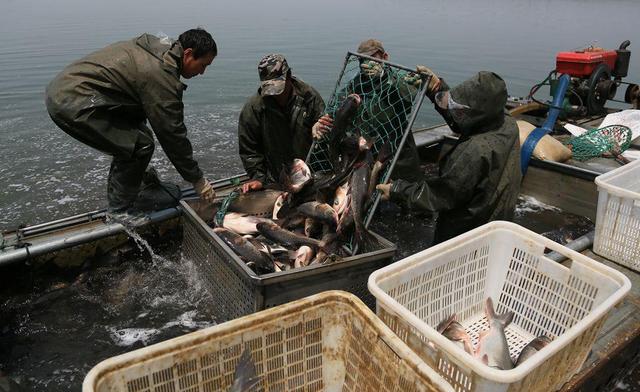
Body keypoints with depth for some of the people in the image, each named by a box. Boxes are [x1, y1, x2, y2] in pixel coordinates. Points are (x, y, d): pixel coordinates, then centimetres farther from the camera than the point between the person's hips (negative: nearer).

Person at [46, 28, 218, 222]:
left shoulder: (157, 48, 10)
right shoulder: (161, 74, -19)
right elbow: (172, 134, -16)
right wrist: (198, 180, -6)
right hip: (73, 103, -10)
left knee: (129, 137, 18)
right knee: (140, 145, -11)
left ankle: (116, 197, 28)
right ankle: (119, 211, 2)